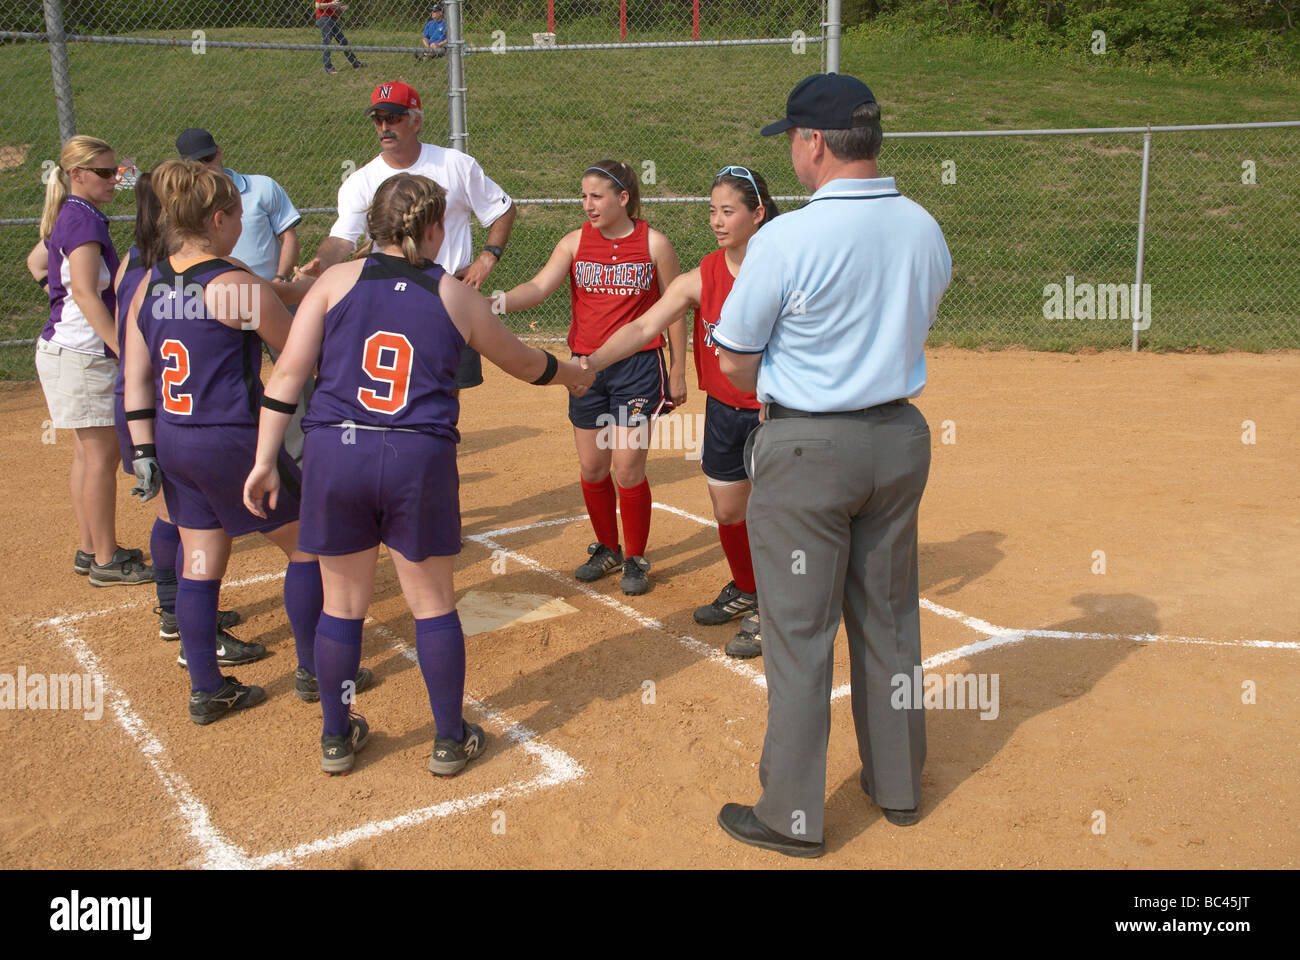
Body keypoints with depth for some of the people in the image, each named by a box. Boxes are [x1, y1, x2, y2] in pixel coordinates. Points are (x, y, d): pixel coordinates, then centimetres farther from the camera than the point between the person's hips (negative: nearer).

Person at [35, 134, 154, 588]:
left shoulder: (68, 216, 13)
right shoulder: (83, 218, -16)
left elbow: (36, 260, 31)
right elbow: (86, 295, -24)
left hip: (68, 349, 10)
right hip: (84, 352, -10)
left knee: (88, 452, 14)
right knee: (102, 454, -4)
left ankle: (91, 550, 23)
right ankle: (106, 561, 3)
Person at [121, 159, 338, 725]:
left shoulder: (148, 285, 5)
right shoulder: (236, 285, -16)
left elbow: (136, 379, 5)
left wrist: (145, 452, 8)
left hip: (173, 443, 7)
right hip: (233, 443, -7)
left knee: (200, 561, 14)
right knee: (308, 544, 10)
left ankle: (206, 690, 22)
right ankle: (314, 672, 19)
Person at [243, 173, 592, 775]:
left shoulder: (336, 281, 6)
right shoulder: (457, 298, 7)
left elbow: (289, 372, 0)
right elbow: (525, 365, 20)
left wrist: (265, 460, 3)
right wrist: (575, 375, 39)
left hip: (333, 453, 1)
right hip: (419, 459, -1)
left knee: (342, 604, 14)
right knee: (432, 603, 13)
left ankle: (336, 738, 30)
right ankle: (450, 741, 25)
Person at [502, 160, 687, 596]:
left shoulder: (654, 244, -2)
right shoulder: (575, 242, 3)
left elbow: (673, 310, 3)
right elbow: (538, 287, -9)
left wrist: (677, 372, 3)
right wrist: (496, 302, -28)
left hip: (638, 366, -3)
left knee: (628, 465, -6)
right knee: (592, 467, 9)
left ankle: (636, 559, 14)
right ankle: (608, 550, 30)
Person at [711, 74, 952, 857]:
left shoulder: (786, 240, -18)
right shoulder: (927, 230, 1)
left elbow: (734, 362, -10)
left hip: (807, 448, -6)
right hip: (902, 438, 6)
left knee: (799, 635, 5)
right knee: (889, 619, 19)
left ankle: (794, 816, 16)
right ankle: (899, 785, 34)